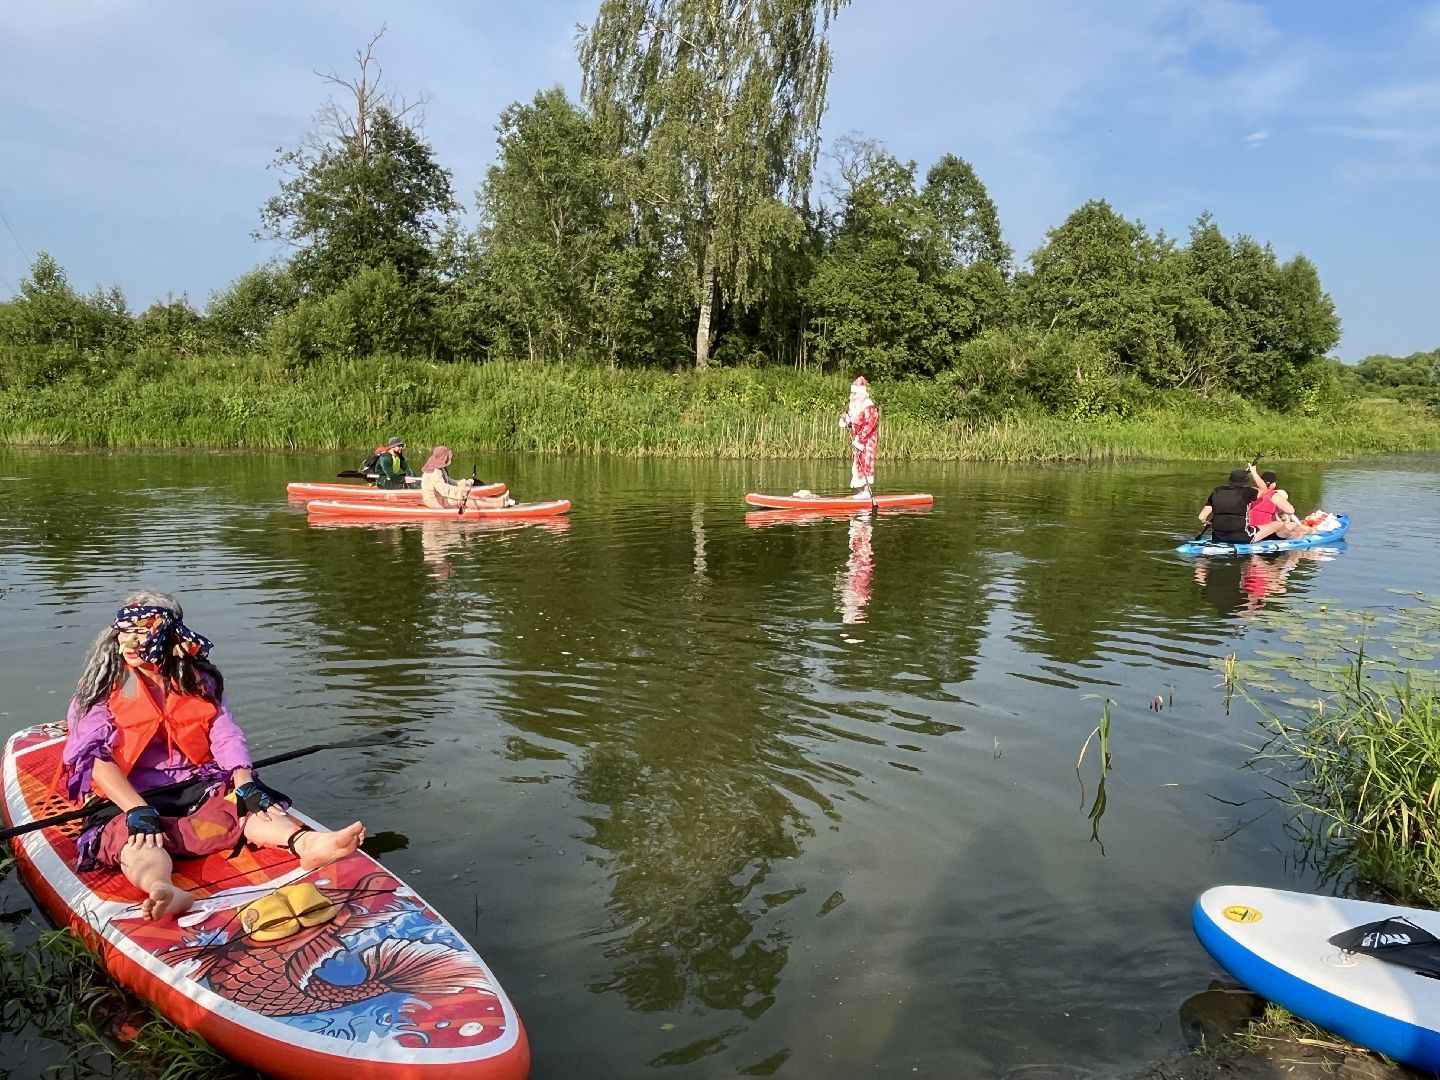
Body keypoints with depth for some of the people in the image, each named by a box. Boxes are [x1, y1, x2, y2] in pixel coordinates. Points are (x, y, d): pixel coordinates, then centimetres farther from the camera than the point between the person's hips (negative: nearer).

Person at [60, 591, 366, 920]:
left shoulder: (199, 682, 11)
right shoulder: (103, 689, 2)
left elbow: (227, 738, 1)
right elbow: (96, 759, -11)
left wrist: (245, 783, -21)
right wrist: (139, 810, -27)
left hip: (196, 788, 3)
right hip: (131, 798, -3)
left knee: (242, 805, -27)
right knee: (134, 836, -36)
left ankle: (307, 843, -56)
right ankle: (163, 891, -70)